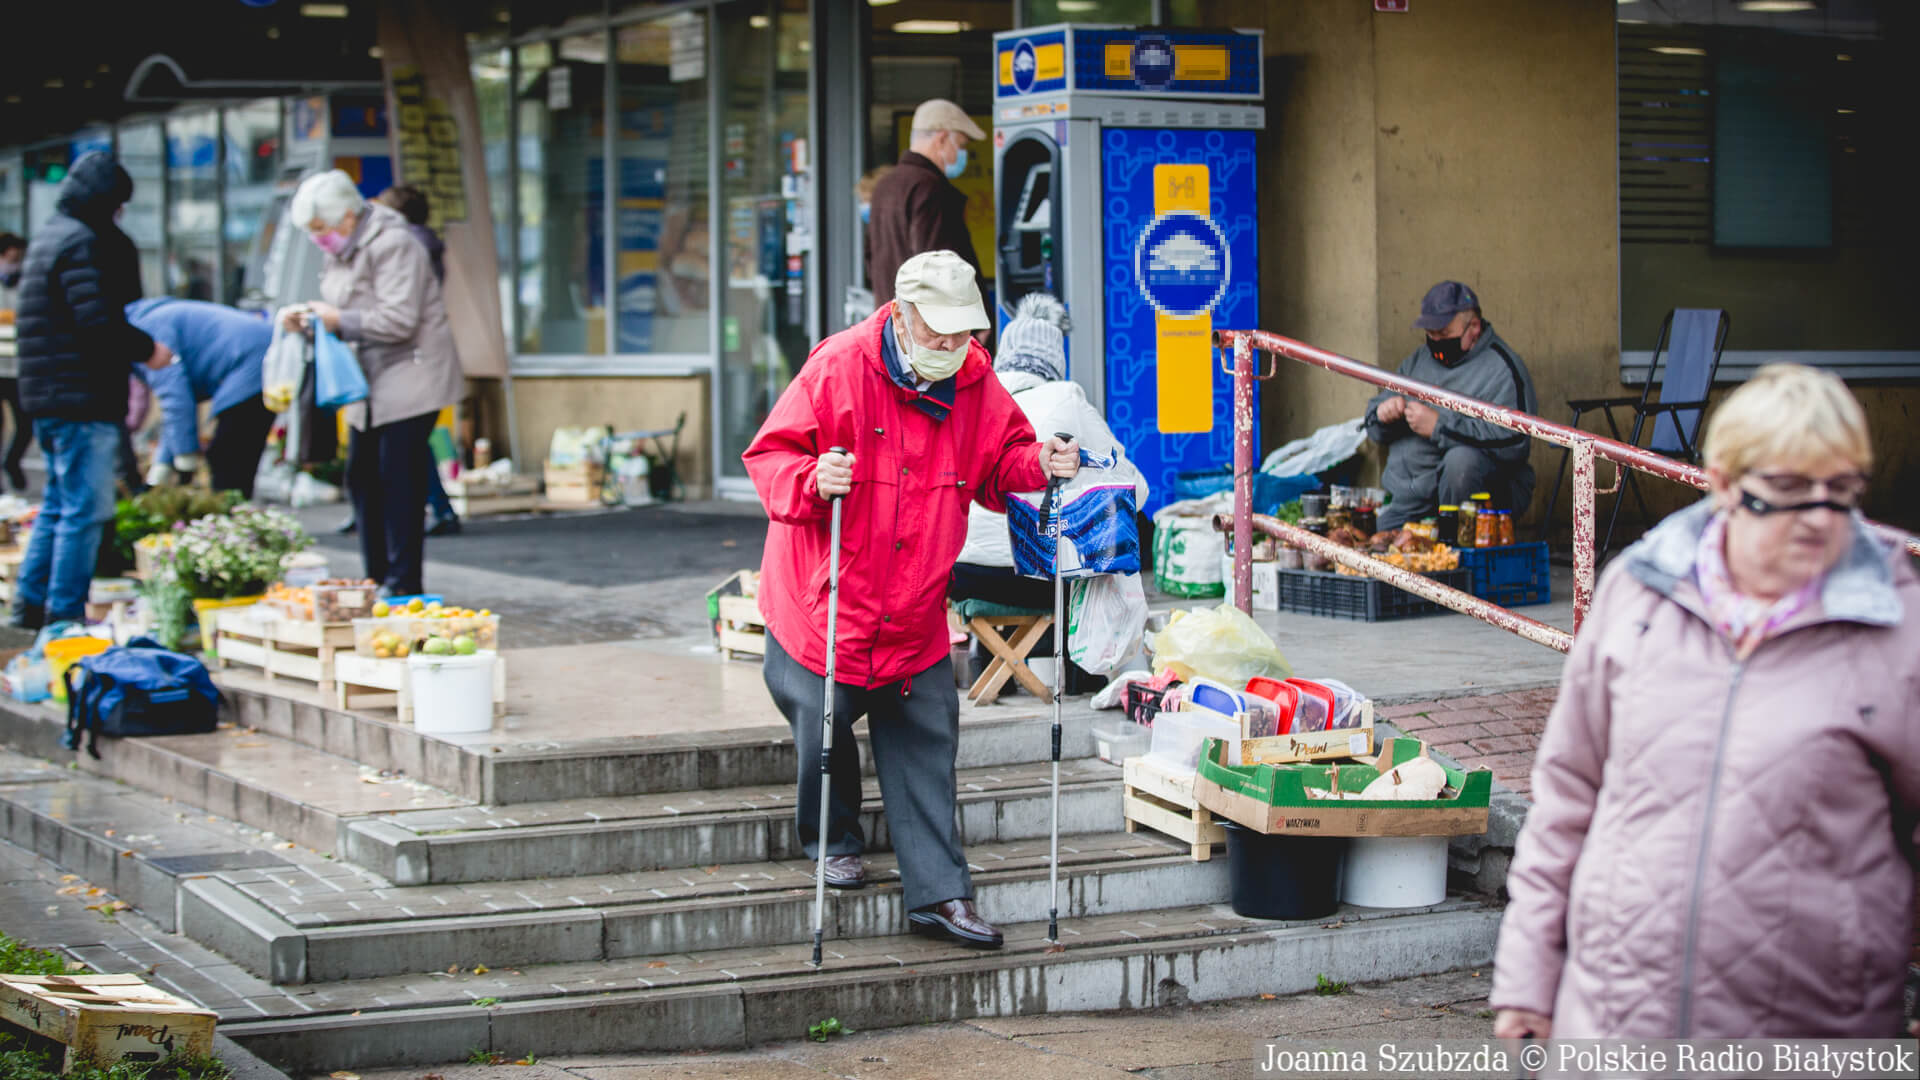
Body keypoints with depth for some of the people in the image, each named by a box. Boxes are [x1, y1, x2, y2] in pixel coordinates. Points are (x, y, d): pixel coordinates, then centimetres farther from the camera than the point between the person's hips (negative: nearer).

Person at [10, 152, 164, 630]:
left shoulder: (49, 236, 18)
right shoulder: (81, 243, -14)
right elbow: (97, 321, -23)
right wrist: (146, 349, -10)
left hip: (46, 394, 10)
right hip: (82, 398, -10)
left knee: (59, 502, 18)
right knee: (86, 508, -5)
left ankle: (31, 601, 21)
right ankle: (65, 612, -3)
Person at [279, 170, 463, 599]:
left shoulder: (392, 245, -17)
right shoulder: (338, 252, 13)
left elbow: (399, 320, -23)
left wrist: (340, 321, -18)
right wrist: (307, 317, 1)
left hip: (409, 380, -10)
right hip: (370, 385, 10)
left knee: (399, 479, -9)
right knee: (362, 475, 9)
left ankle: (403, 582, -5)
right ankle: (377, 577, 16)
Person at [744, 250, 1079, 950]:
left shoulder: (975, 381, -1)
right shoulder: (838, 367, -15)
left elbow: (1000, 462, 12)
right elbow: (770, 454, -13)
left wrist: (1038, 465, -10)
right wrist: (811, 481, -33)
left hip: (916, 613, 4)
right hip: (826, 601, -3)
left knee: (925, 744, 2)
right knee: (824, 727, 5)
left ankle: (938, 892, 5)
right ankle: (832, 841, 34)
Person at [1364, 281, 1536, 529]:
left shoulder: (1502, 367, -6)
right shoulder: (1419, 359, 17)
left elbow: (1512, 442, -21)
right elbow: (1376, 433, 22)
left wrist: (1440, 427, -21)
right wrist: (1382, 414, -4)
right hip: (1407, 499, 5)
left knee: (1462, 458, -36)